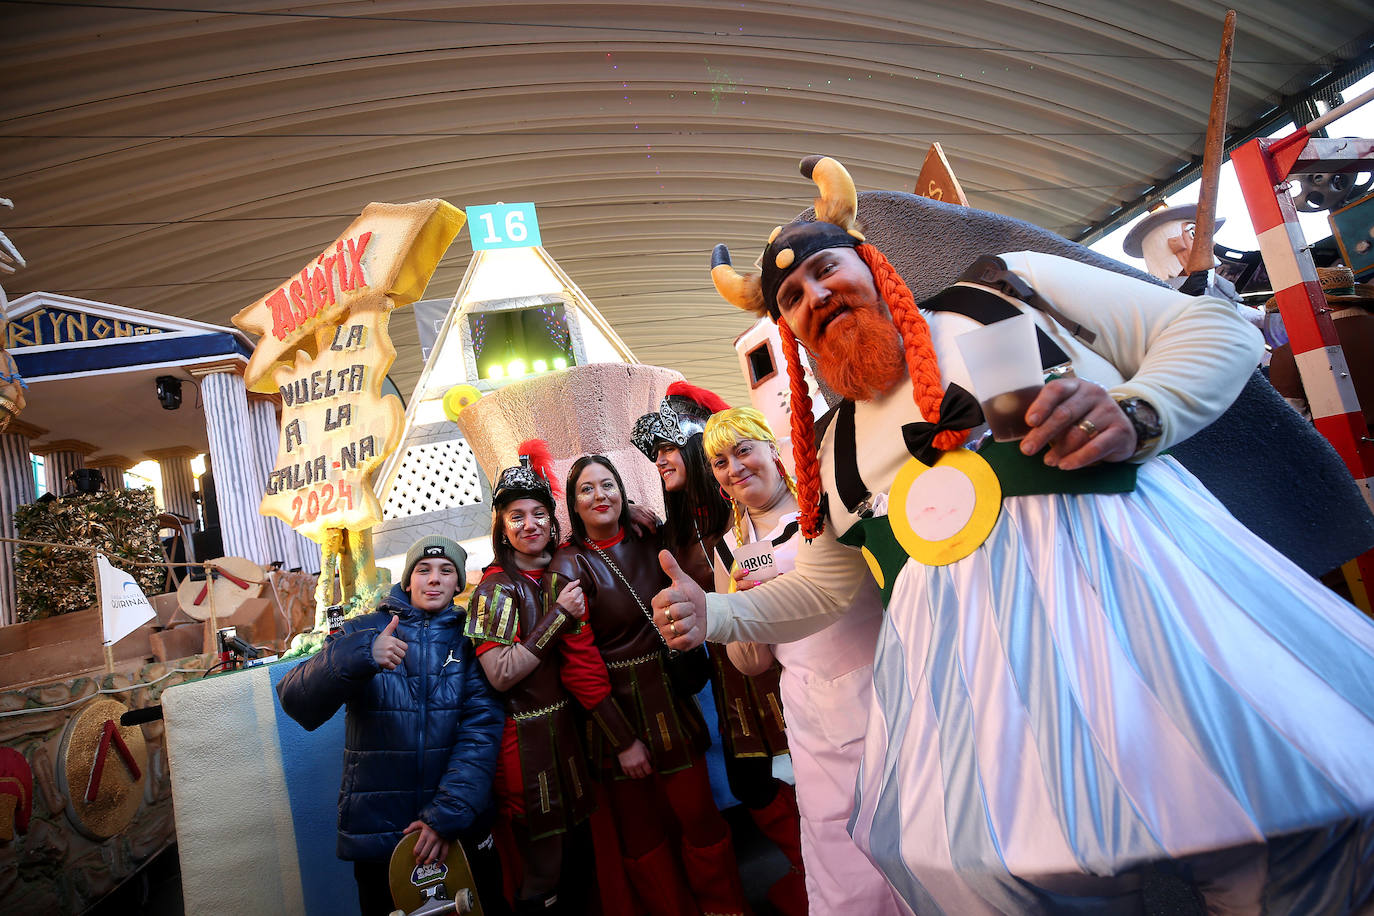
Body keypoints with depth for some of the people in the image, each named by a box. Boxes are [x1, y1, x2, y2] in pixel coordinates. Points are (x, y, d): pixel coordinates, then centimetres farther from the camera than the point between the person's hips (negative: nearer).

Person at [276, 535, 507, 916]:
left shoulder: (468, 639, -1)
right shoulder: (364, 632, -2)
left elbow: (481, 730, -9)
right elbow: (297, 703, -15)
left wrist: (447, 814, -19)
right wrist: (358, 656, -33)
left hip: (463, 829, 1)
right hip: (378, 830, 0)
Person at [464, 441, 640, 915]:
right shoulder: (496, 587, -11)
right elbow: (501, 675, -21)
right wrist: (558, 614, -22)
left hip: (570, 725, 6)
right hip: (528, 738, -6)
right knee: (544, 872, 6)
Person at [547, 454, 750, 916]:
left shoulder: (649, 544, 2)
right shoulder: (569, 567, -10)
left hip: (670, 699, 3)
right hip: (615, 708, -3)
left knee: (700, 815, 6)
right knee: (642, 830, 12)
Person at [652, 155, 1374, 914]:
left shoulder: (1009, 288, 10)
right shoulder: (834, 452, 19)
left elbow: (1218, 325, 9)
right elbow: (819, 587, 24)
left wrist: (1136, 414, -10)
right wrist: (712, 616, 11)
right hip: (964, 648, 3)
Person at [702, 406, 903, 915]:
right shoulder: (730, 551, 9)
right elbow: (751, 664, 10)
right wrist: (741, 601, -7)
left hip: (887, 683, -2)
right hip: (816, 717, 2)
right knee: (845, 873, 5)